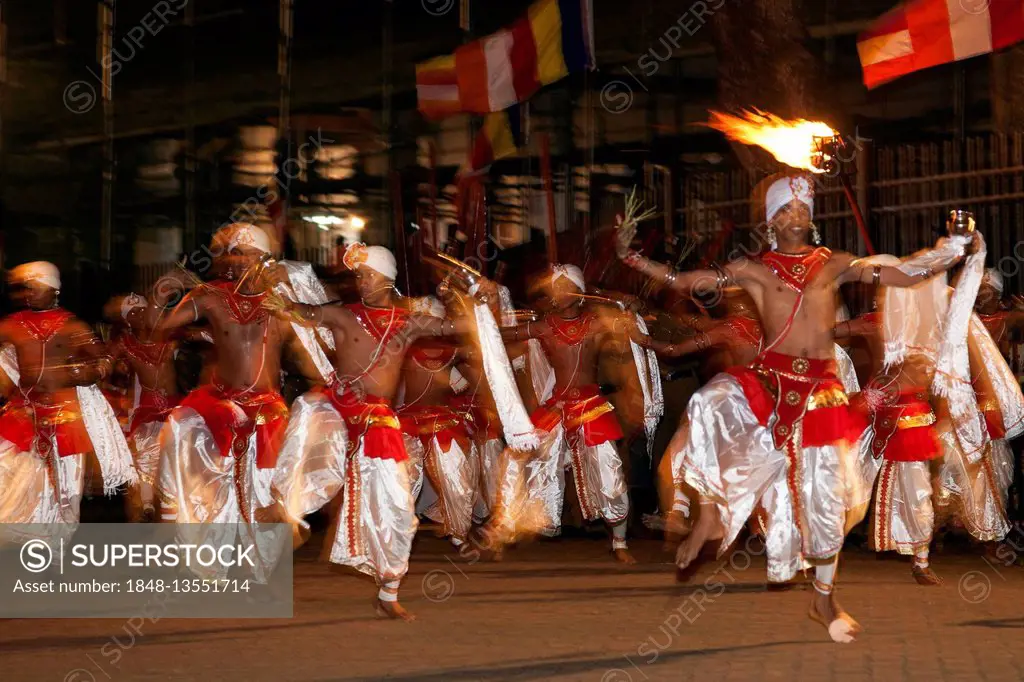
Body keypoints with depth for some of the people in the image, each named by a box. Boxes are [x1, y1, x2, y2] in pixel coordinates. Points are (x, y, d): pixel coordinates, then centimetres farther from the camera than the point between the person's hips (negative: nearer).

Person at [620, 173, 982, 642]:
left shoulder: (834, 265, 11)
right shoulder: (753, 269, 8)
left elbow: (904, 275, 8)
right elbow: (683, 281, 7)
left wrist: (956, 250, -3)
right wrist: (632, 258, -4)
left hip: (820, 386, 2)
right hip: (768, 379, -2)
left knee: (825, 495, 3)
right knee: (708, 406, -34)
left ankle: (824, 600, 22)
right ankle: (709, 514, -15)